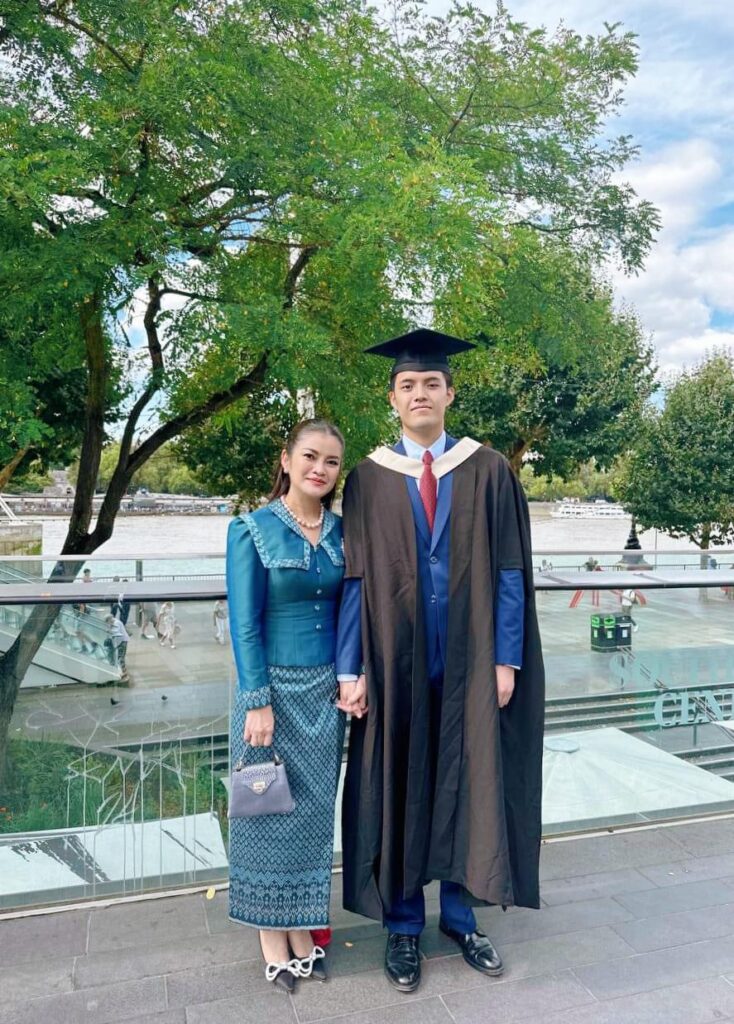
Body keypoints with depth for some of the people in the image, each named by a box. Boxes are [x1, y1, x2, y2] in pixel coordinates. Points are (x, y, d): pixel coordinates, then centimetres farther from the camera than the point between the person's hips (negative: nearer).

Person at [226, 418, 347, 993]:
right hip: (275, 687, -4)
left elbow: (349, 610, 8)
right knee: (271, 809, 9)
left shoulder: (342, 532, 3)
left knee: (315, 810, 14)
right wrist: (258, 702, -14)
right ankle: (272, 936, 28)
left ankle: (303, 927, 32)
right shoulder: (253, 530, -9)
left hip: (327, 689, 4)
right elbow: (244, 625, -11)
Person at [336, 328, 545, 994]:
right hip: (395, 663, 0)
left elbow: (509, 571, -1)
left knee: (467, 785, 12)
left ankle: (460, 915, 35)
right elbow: (355, 579, -2)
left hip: (470, 663, 1)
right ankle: (403, 925, 31)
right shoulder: (368, 480, 1)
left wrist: (506, 659, -6)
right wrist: (350, 670, -6)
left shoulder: (488, 471, 0)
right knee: (399, 789, 10)